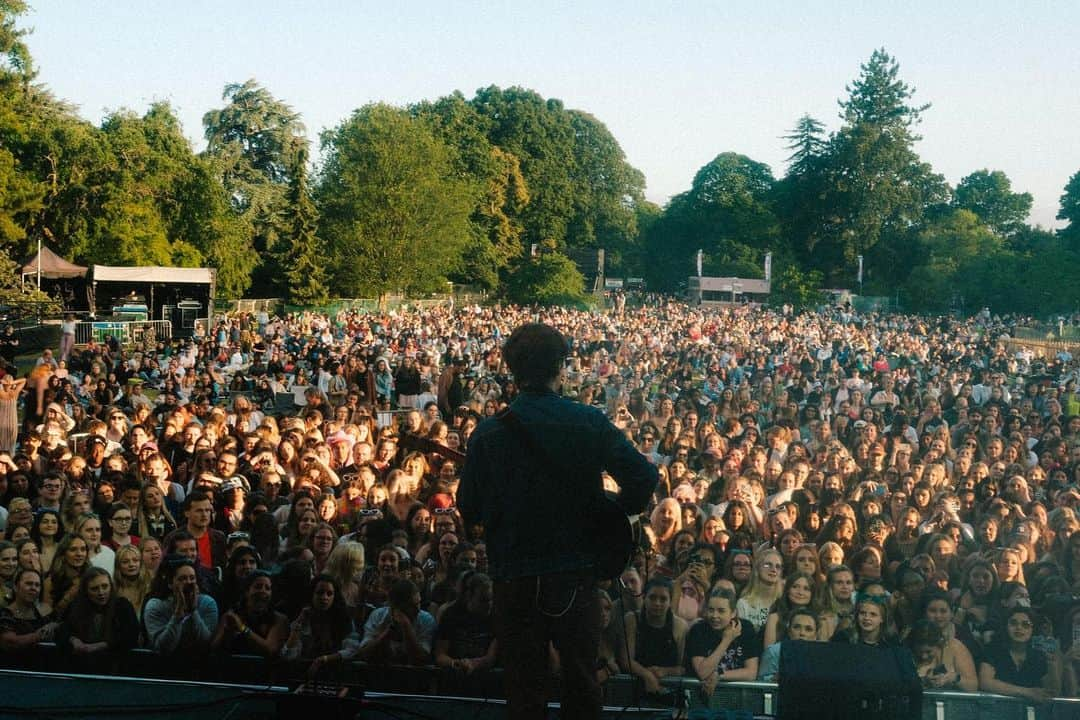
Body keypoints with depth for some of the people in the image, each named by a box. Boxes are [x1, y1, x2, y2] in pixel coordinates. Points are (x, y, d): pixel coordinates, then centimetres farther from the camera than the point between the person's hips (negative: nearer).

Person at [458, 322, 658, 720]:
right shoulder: (590, 423, -8)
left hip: (515, 579, 0)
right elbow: (645, 476, -12)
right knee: (582, 686, 15)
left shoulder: (488, 433, -8)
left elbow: (469, 510, -3)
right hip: (575, 574, 0)